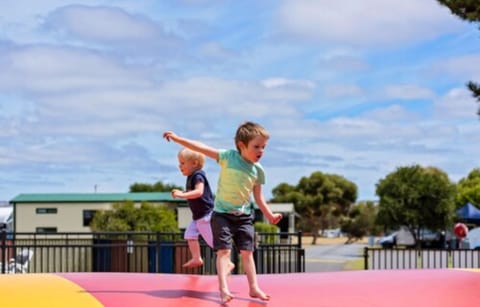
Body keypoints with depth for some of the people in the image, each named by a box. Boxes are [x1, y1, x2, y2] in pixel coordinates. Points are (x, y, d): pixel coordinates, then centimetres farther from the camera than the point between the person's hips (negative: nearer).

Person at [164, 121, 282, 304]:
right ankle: (223, 289, -14)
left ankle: (254, 288, 12)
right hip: (222, 214, -3)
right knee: (224, 250, -10)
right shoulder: (228, 157, -12)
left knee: (247, 252, 6)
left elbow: (258, 197, 9)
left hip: (244, 216, 4)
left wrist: (270, 215, 6)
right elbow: (202, 149, -14)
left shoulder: (258, 170, -1)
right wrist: (178, 139, -16)